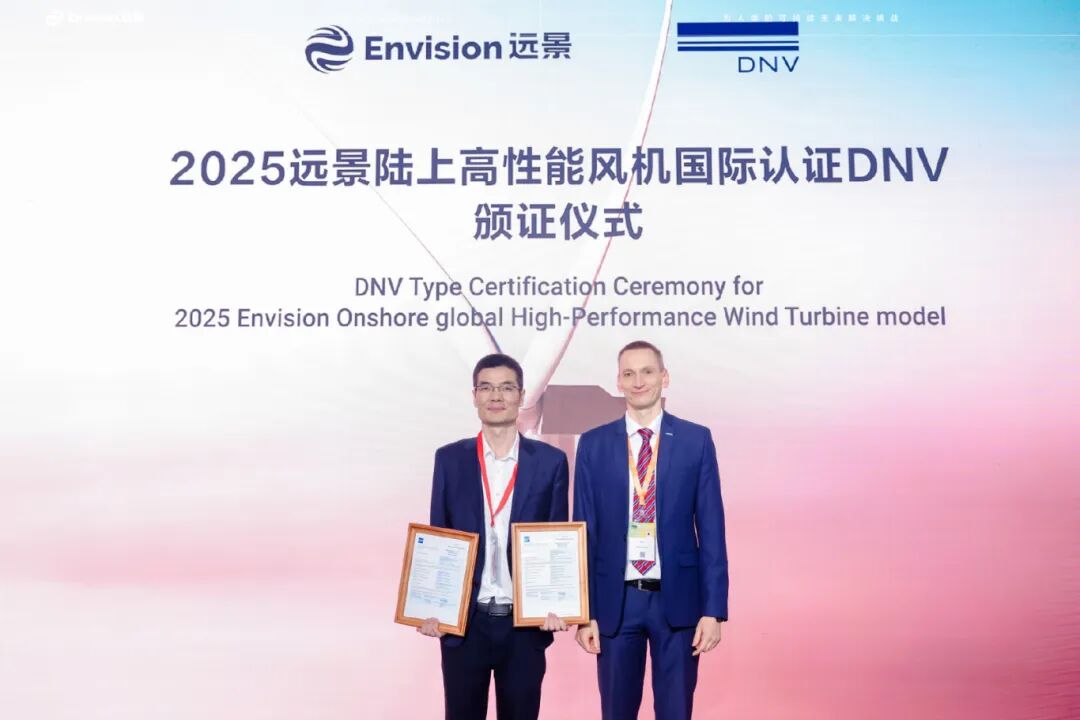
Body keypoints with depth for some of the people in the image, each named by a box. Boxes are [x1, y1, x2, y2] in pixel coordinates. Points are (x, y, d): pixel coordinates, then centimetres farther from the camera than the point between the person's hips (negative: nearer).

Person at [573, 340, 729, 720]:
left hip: (678, 598, -1)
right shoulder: (593, 444, 3)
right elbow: (585, 532, 3)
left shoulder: (696, 439, 1)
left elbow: (711, 529, 0)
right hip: (615, 599, 1)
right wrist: (585, 611, -1)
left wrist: (713, 608, -6)